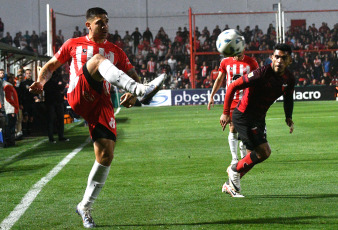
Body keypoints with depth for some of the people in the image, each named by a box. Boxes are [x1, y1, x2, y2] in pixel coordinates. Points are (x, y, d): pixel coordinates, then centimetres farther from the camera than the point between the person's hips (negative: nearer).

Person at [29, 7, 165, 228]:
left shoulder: (115, 51, 21)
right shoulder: (73, 44, 18)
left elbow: (133, 75, 19)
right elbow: (52, 65, 23)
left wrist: (132, 94, -4)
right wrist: (41, 81, 2)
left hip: (102, 104, 3)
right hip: (79, 97, -3)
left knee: (106, 155, -8)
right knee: (98, 59, -28)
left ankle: (85, 206, 9)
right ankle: (142, 90, -52)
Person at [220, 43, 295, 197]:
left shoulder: (289, 80, -3)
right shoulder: (262, 73, -25)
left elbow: (288, 98, 20)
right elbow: (232, 87, -19)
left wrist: (288, 117, 7)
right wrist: (226, 113, -18)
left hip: (259, 118, 8)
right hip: (243, 117, -8)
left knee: (254, 155, 12)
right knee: (264, 152, -14)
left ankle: (230, 184, 30)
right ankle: (235, 170, 10)